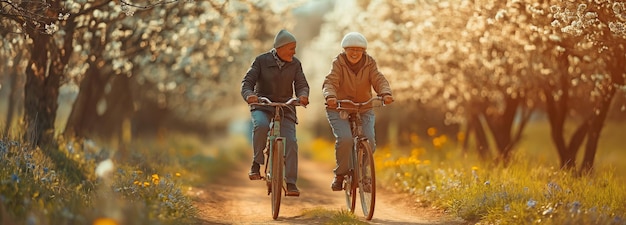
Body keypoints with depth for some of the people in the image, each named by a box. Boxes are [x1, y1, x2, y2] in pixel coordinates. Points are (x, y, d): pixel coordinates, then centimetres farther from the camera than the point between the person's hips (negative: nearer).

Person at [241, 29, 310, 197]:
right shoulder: (262, 61, -5)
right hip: (262, 106, -2)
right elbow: (247, 81, -9)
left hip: (285, 108, 2)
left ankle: (291, 184, -9)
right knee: (261, 125, -36)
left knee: (290, 143, -14)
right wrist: (249, 94, -32)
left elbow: (301, 84, -2)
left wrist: (303, 95, -27)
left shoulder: (295, 64, 3)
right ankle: (256, 164, -20)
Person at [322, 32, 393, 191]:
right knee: (345, 139, -26)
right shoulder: (338, 63, -8)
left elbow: (379, 81, -15)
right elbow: (330, 82, -22)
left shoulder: (369, 64, -2)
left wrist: (385, 93, -37)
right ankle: (340, 174, -4)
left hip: (364, 109, 2)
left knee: (369, 141, -17)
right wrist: (330, 96, -44)